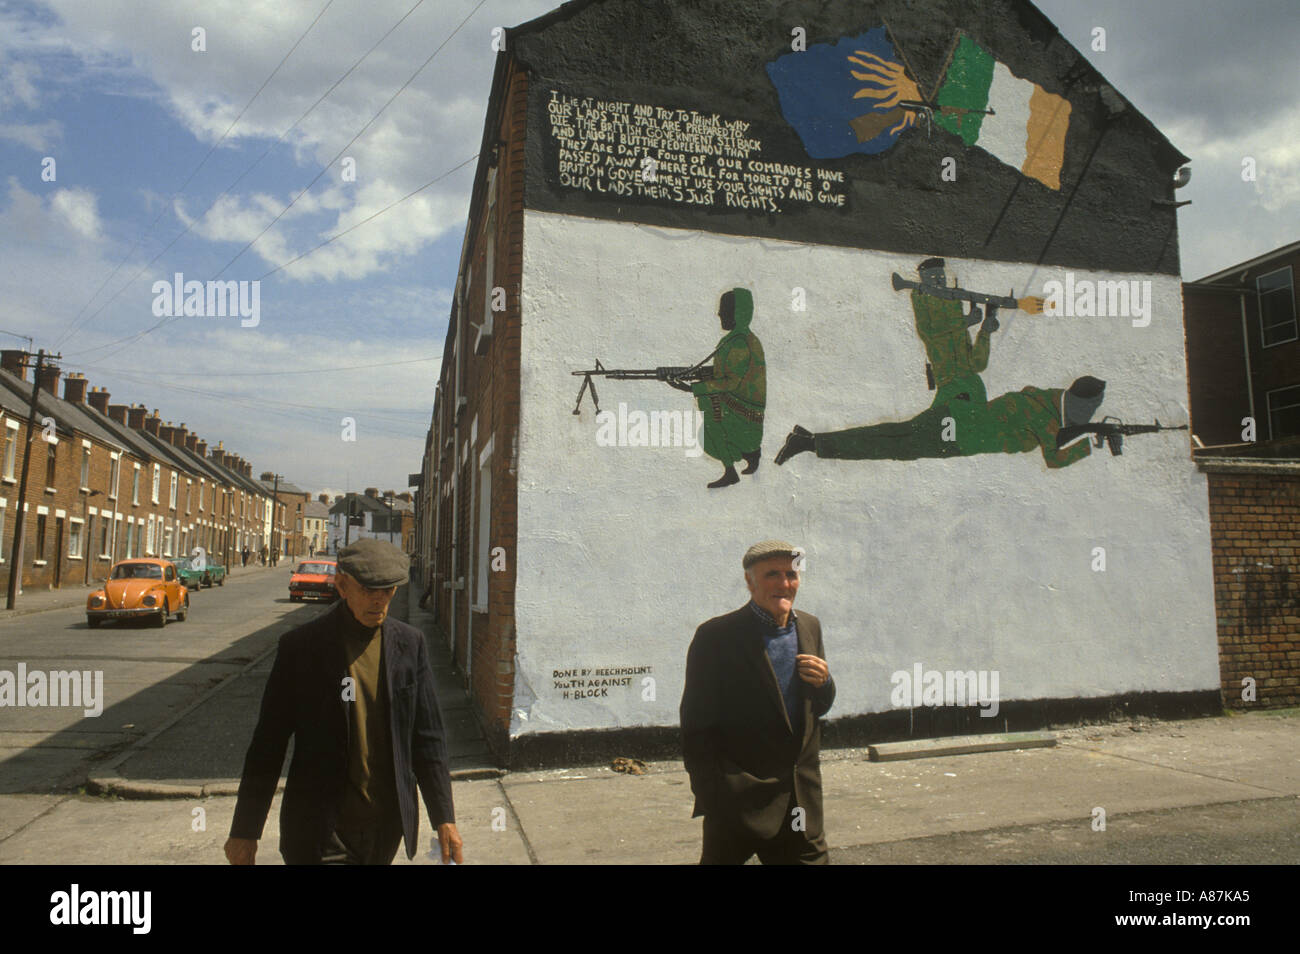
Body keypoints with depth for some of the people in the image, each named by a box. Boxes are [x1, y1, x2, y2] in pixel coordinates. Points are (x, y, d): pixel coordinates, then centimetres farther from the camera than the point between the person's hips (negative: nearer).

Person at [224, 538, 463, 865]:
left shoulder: (410, 644, -1)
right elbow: (268, 740, -2)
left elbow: (427, 736, 3)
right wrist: (245, 829, 1)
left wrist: (444, 817, 1)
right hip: (320, 829, -3)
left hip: (385, 826, 3)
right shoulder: (300, 646, -8)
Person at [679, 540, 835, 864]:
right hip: (737, 803, -5)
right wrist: (710, 798, -14)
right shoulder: (716, 636, -14)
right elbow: (696, 727, -11)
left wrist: (824, 682, -7)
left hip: (802, 799, 6)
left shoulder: (810, 627, 6)